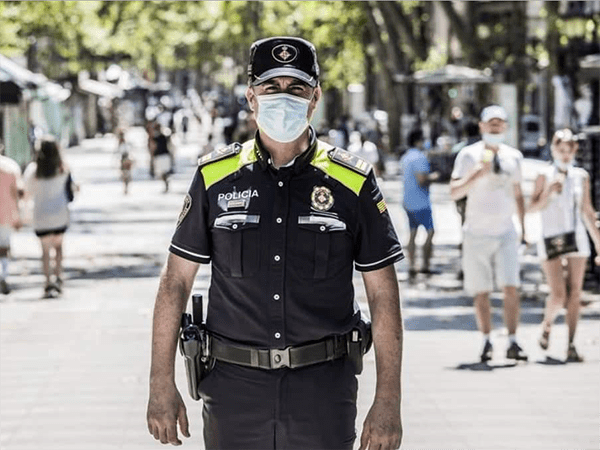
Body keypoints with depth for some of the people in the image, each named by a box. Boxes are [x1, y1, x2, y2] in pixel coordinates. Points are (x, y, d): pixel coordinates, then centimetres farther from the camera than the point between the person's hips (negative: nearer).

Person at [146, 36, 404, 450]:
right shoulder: (215, 178, 3)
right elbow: (176, 283, 6)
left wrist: (388, 400, -4)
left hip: (323, 387, -1)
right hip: (235, 386, 1)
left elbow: (384, 296, 2)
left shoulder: (353, 182, 1)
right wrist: (162, 384, 0)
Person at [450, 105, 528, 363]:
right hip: (477, 233, -2)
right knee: (481, 292, 2)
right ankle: (487, 342, 14)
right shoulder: (469, 155, -4)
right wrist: (478, 174, -24)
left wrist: (524, 228, 17)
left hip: (506, 233, 2)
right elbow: (454, 192, -10)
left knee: (511, 287, -10)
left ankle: (512, 343, -7)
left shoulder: (514, 157, 9)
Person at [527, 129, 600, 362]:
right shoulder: (545, 175, -2)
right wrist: (549, 194, -20)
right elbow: (532, 208, -4)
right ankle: (546, 326, 20)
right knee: (558, 295, -11)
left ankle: (571, 346, 3)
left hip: (577, 240, 3)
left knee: (574, 294, -1)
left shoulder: (581, 176, 8)